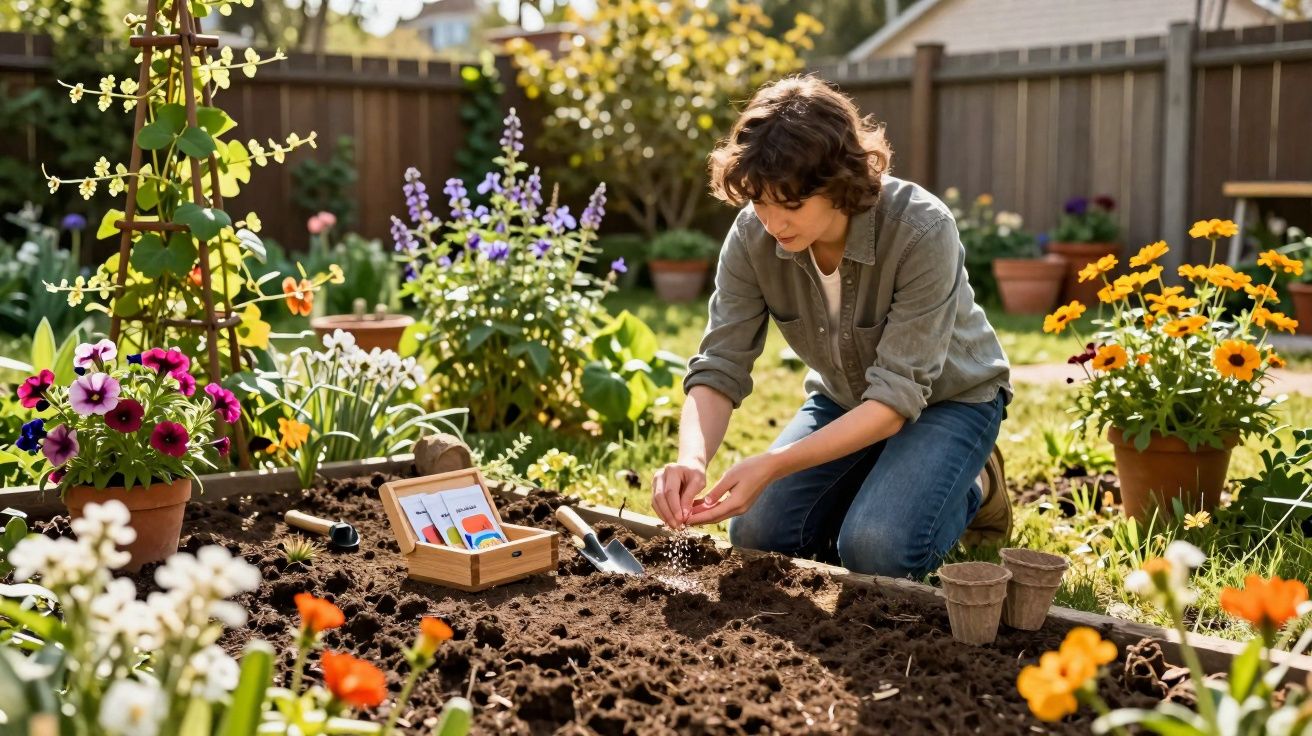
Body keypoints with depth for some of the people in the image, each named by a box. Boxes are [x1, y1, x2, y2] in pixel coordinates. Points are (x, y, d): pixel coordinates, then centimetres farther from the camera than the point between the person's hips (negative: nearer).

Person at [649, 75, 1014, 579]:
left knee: (875, 551, -25)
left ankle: (969, 496, 7)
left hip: (945, 399, -4)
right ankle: (880, 484, 15)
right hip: (845, 402, 5)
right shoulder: (753, 235, -22)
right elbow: (719, 366, -20)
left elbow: (897, 395, -35)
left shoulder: (922, 232, -34)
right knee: (757, 535, -11)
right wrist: (692, 458, -42)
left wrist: (773, 464, -45)